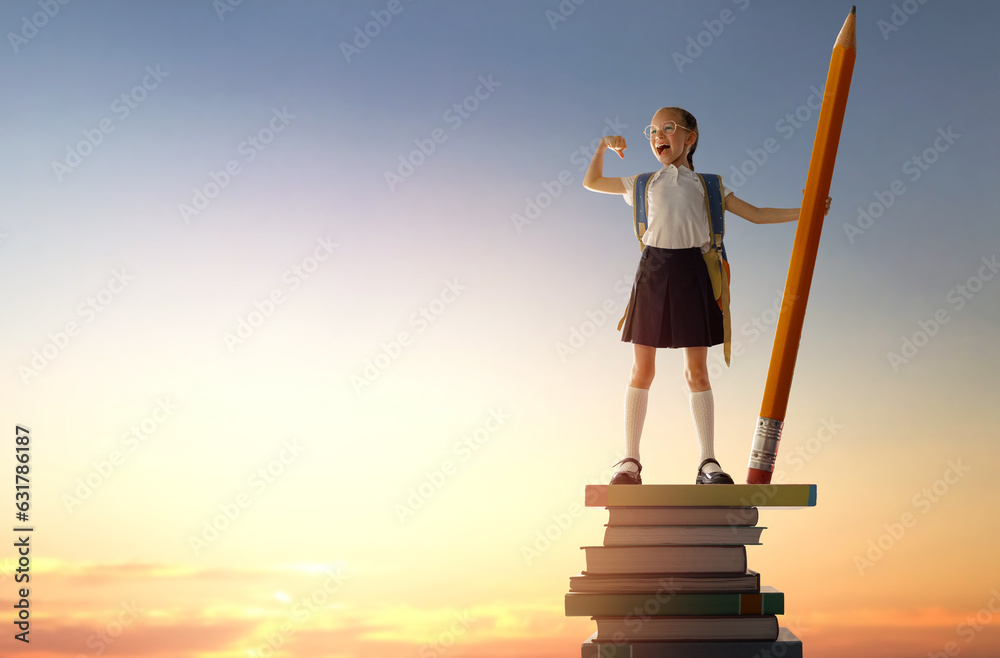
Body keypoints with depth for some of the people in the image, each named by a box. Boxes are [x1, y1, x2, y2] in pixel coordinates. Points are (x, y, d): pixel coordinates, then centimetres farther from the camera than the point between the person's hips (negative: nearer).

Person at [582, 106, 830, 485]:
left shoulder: (707, 185, 14)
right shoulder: (644, 183, 17)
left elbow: (756, 215, 12)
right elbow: (591, 182, 28)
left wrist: (805, 213, 2)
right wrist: (604, 147, 13)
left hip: (690, 271, -1)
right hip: (653, 268, 1)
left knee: (697, 368, -2)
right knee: (642, 367, 1)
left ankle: (708, 462, 1)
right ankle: (630, 461, 6)